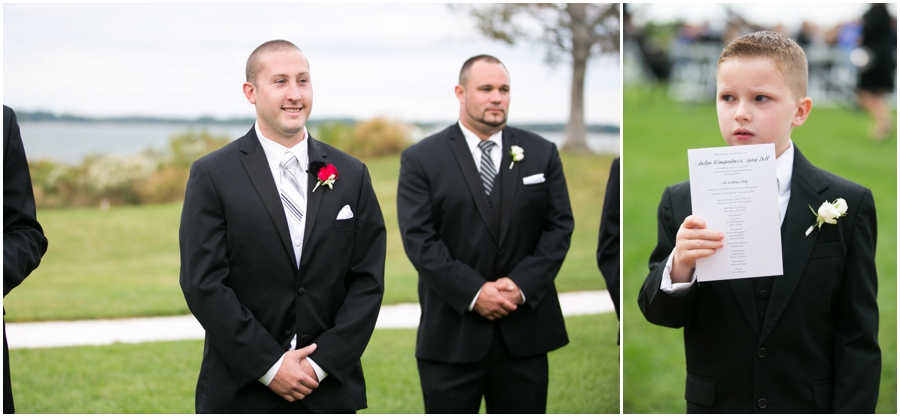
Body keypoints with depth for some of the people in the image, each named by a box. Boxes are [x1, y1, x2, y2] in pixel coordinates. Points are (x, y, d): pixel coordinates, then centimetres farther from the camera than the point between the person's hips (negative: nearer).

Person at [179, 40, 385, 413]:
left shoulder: (351, 175, 6)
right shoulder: (212, 175, -2)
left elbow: (368, 280, 3)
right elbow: (203, 284, -8)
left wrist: (323, 362, -7)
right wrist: (269, 366, -12)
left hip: (329, 390, 2)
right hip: (242, 393, -2)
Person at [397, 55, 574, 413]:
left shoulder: (542, 153, 9)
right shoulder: (421, 159, 1)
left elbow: (560, 226, 4)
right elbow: (419, 238, -7)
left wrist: (522, 285, -10)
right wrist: (474, 293, -15)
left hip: (524, 330, 2)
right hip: (451, 333, -2)